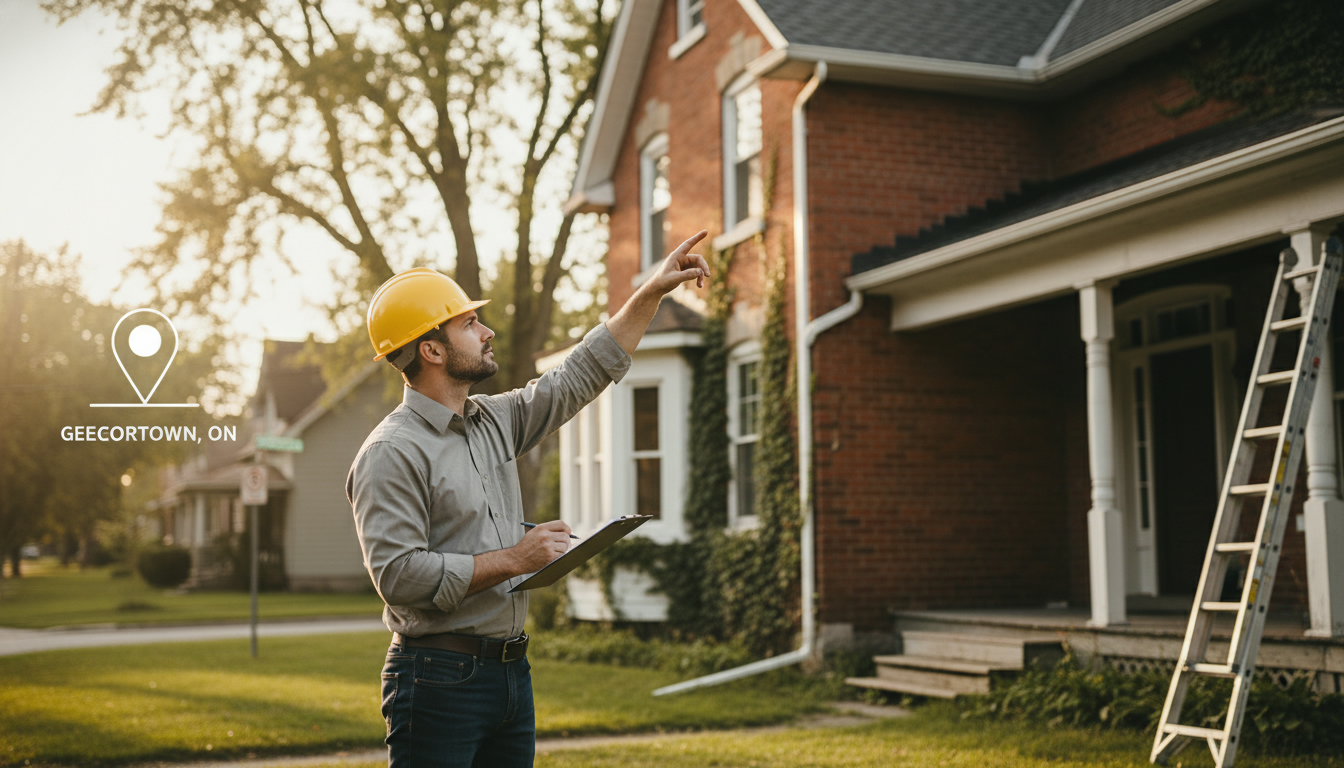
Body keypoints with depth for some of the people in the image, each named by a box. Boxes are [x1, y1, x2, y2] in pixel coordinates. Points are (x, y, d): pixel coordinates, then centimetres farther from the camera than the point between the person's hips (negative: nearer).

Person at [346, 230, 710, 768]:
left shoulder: (496, 421, 11)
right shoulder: (391, 454, -13)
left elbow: (579, 377, 20)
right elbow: (400, 575, -21)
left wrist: (653, 292, 20)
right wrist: (514, 559, -17)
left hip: (511, 672, 8)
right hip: (439, 681, -8)